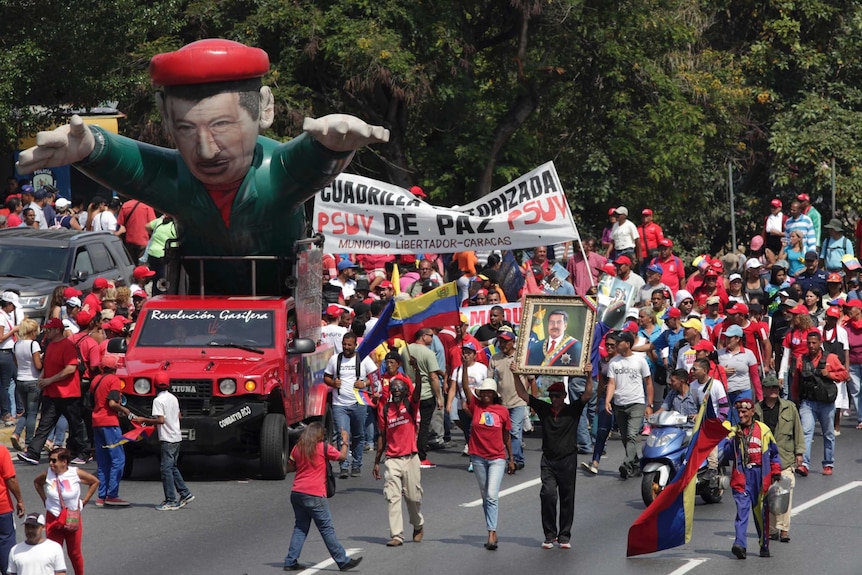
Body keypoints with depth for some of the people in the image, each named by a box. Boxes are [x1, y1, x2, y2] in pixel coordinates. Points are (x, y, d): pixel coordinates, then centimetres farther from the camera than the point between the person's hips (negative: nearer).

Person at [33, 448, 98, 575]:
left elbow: (95, 482, 4)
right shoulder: (47, 474, -8)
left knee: (74, 553, 11)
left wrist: (84, 501, 1)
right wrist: (44, 499, 7)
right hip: (53, 519, 1)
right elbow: (37, 482, 16)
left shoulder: (76, 473, -12)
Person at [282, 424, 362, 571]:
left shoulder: (297, 448, 9)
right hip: (314, 495, -5)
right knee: (327, 529, -1)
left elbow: (289, 468, 16)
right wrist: (345, 442, 17)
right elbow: (342, 457, 3)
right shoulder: (323, 448, -5)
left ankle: (290, 561, 8)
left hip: (297, 493, 5)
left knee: (300, 528, 13)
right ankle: (343, 561, 5)